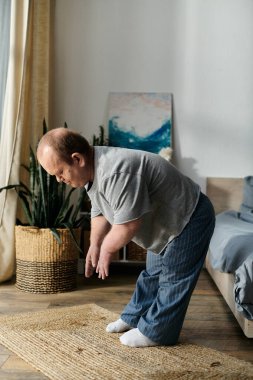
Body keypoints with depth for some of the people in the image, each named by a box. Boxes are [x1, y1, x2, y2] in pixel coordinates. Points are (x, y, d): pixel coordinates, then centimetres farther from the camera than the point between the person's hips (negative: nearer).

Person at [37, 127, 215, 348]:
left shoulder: (117, 172, -38)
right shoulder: (94, 172, -5)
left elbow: (127, 224, -36)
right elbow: (100, 212, 7)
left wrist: (107, 248, -19)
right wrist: (95, 246, -4)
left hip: (189, 219, -10)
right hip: (164, 222, 10)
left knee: (173, 278, -1)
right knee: (153, 273, 20)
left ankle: (154, 332, 10)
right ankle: (134, 317, 32)